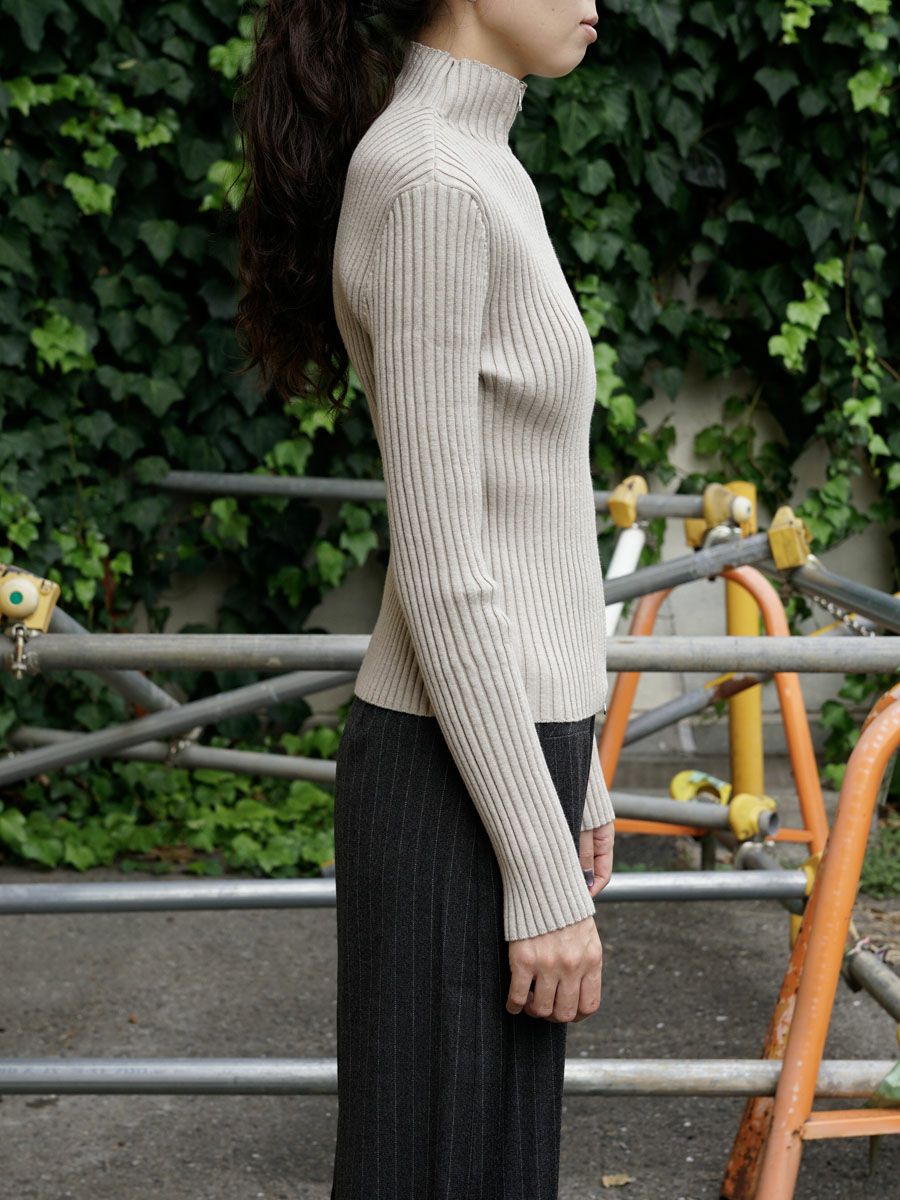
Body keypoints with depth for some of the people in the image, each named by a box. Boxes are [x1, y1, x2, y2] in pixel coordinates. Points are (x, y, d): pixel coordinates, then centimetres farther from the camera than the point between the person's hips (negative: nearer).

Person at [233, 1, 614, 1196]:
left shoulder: (473, 179, 11)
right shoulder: (424, 187, -20)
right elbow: (439, 573, -21)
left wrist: (574, 769, 21)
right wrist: (545, 878, -18)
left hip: (509, 747, 10)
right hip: (461, 789, -10)